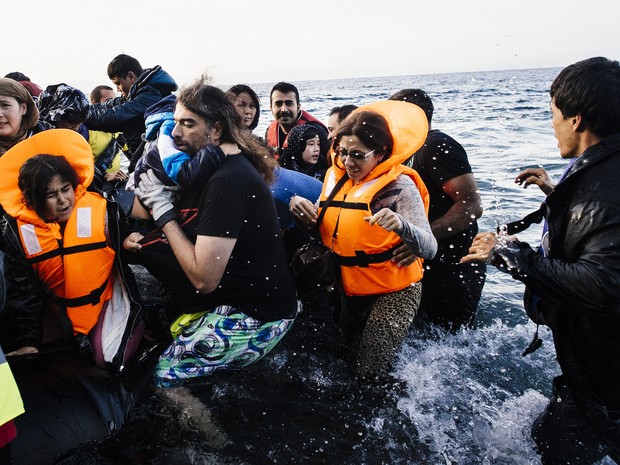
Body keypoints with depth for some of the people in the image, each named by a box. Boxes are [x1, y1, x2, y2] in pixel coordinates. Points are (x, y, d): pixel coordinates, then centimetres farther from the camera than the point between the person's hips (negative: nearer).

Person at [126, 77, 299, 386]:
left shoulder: (226, 181, -26)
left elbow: (203, 278, -26)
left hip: (258, 316, -10)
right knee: (150, 245, 6)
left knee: (164, 374, -7)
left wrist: (162, 208, -19)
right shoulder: (218, 165, 4)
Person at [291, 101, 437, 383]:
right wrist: (302, 210, -13)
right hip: (349, 290, 7)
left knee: (370, 376, -9)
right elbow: (321, 229, 9)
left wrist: (401, 225, -48)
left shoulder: (399, 186, -19)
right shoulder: (335, 177, 0)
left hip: (392, 292, -6)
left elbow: (429, 249, -27)